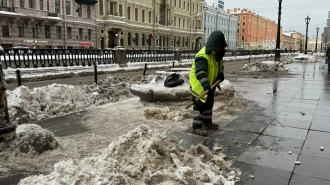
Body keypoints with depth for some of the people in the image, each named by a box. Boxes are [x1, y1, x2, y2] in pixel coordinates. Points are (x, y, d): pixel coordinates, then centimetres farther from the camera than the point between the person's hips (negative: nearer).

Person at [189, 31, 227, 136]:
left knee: (209, 104, 20)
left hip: (210, 85, 10)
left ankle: (207, 122, 37)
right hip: (199, 85, -10)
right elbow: (200, 72, -44)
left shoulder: (216, 53, 1)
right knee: (200, 106, -6)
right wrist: (205, 83, -58)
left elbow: (219, 64, 17)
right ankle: (196, 127, 4)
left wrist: (220, 74, -2)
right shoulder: (203, 56, -30)